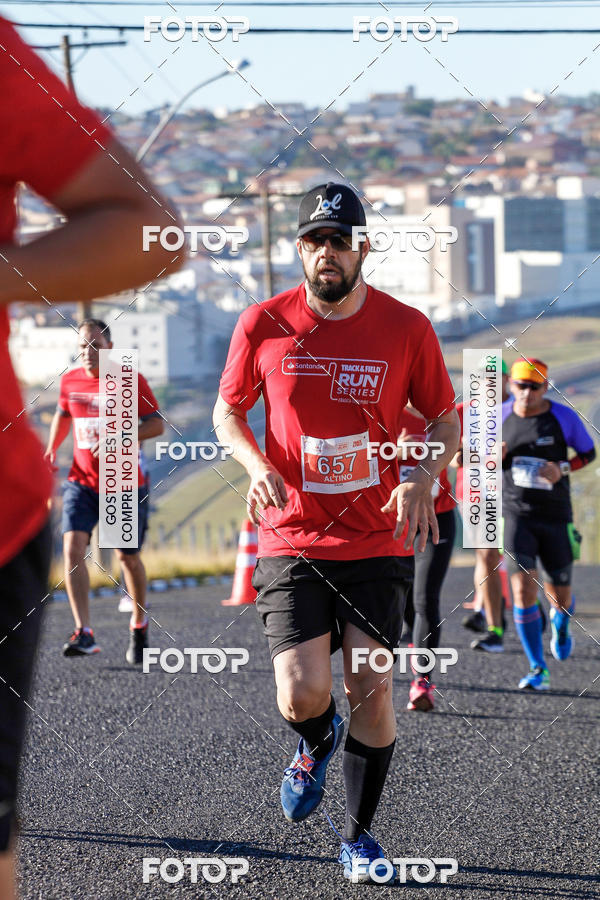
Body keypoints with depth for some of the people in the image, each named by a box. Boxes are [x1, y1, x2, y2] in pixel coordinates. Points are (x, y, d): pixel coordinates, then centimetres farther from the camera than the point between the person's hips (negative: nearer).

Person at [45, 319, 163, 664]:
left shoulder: (131, 380, -7)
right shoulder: (70, 381, 4)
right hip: (82, 483, 2)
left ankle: (139, 625, 33)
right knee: (73, 549, -17)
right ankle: (84, 633, -22)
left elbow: (157, 425, -11)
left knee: (129, 557, 8)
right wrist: (52, 449, 8)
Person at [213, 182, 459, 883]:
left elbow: (445, 418, 9)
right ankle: (316, 745, 26)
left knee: (371, 691, -3)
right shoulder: (263, 325, -3)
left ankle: (359, 834, 17)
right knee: (302, 697, -13)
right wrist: (258, 464, -10)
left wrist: (422, 477, -11)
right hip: (291, 538, -1)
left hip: (375, 539, 1)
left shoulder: (405, 328, -2)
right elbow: (227, 411, 10)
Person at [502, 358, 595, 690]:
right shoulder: (500, 415, -2)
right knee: (523, 590, -15)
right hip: (516, 514, 0)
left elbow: (588, 453, 6)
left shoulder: (563, 416, -7)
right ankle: (537, 669, -5)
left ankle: (560, 625, 49)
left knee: (559, 596, 9)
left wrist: (562, 469, -13)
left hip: (556, 516, 0)